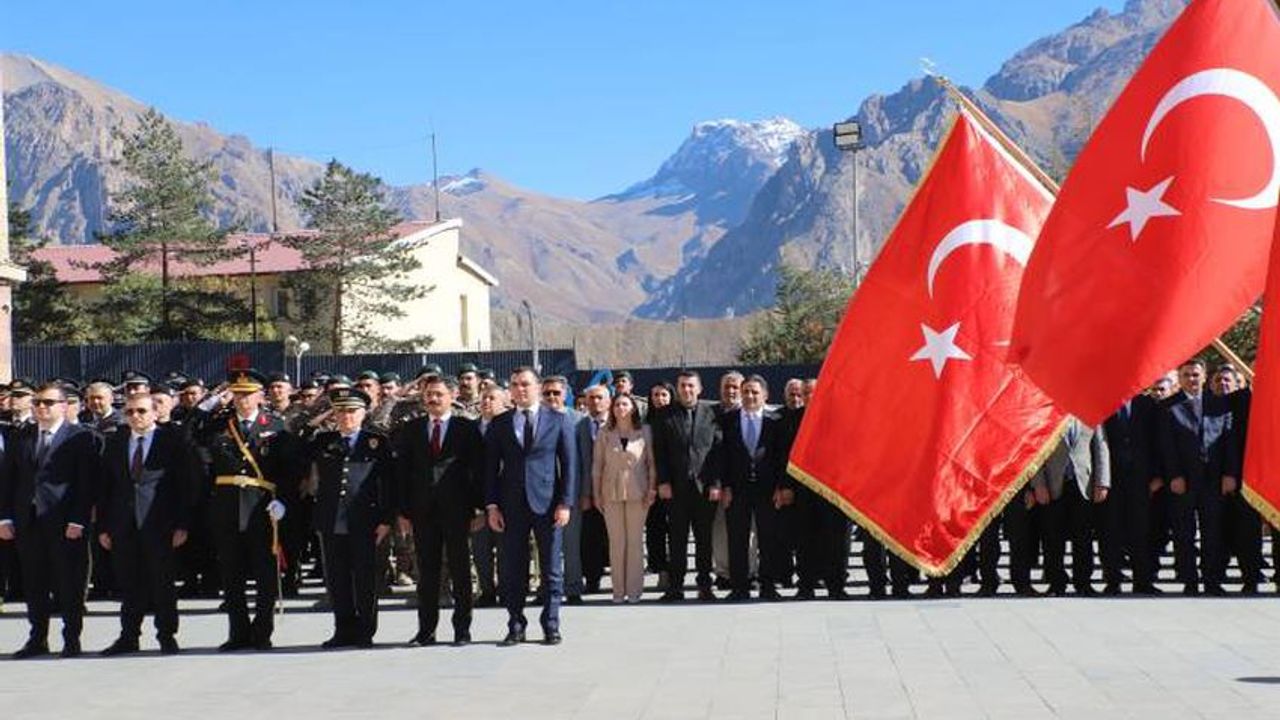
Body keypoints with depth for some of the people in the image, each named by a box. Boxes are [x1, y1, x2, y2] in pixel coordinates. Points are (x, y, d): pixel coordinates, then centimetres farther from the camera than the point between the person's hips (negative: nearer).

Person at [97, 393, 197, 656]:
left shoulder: (173, 440, -1)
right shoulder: (114, 444, 11)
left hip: (161, 525, -3)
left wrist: (182, 525, -9)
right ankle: (128, 637, 16)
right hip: (124, 525, 3)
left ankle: (167, 636, 13)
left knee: (164, 583, 3)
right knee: (129, 585, 7)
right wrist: (103, 527, 6)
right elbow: (106, 486, 12)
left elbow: (186, 483, -4)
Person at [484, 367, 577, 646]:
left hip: (547, 504, -1)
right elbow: (490, 467, 7)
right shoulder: (499, 424, 8)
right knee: (512, 570, 3)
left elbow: (569, 464, 2)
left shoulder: (558, 421, 5)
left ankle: (551, 625, 11)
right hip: (511, 506, 1)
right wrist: (491, 505, -1)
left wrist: (565, 503, -6)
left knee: (551, 568, 3)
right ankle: (515, 626, 12)